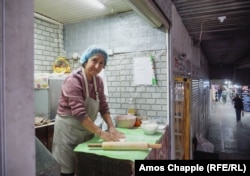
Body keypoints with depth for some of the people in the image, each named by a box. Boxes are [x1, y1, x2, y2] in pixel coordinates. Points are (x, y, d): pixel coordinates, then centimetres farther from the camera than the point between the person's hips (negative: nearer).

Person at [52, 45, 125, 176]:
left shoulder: (98, 81, 1)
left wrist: (111, 127, -6)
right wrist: (100, 133, -29)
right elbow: (79, 112, -29)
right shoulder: (73, 80, -21)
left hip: (86, 130, 7)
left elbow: (103, 106, 4)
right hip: (69, 130, -6)